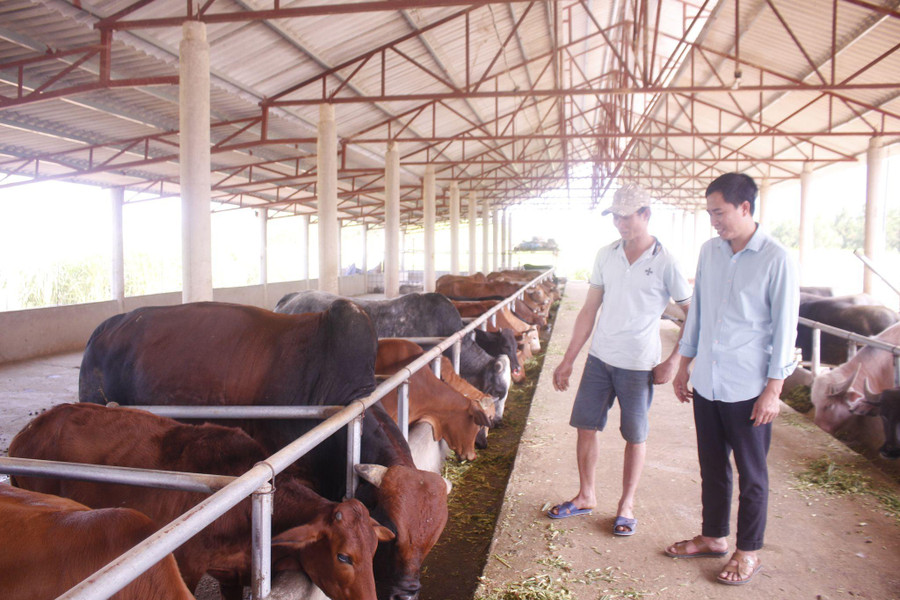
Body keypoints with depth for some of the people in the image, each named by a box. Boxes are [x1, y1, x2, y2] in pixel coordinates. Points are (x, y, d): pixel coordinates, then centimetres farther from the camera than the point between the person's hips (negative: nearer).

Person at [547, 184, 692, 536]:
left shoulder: (665, 263, -9)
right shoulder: (606, 256, 3)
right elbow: (589, 310, 8)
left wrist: (673, 362, -11)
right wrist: (568, 360, 6)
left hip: (638, 365, -4)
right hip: (599, 358, 5)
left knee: (635, 436, 9)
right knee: (586, 425, 10)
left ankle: (626, 504, 27)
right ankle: (586, 497, 29)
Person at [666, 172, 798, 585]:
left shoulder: (776, 260, -11)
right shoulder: (709, 252, 6)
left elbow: (784, 328, -10)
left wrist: (773, 389, -12)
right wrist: (684, 365, 14)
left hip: (748, 389, -5)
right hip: (706, 383, 5)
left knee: (751, 474, 10)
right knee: (712, 467, 17)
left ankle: (748, 551, 26)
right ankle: (713, 536, 34)